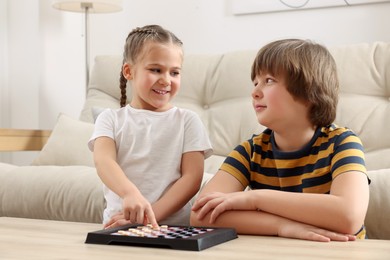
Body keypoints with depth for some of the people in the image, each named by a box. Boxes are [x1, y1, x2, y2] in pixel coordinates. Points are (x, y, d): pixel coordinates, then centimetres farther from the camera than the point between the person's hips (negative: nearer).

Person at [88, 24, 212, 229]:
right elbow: (103, 160, -9)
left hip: (174, 226, 0)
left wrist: (150, 215, -14)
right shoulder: (111, 119, 10)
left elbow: (192, 178, 0)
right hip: (118, 226, 0)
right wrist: (130, 193, -30)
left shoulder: (187, 121, 10)